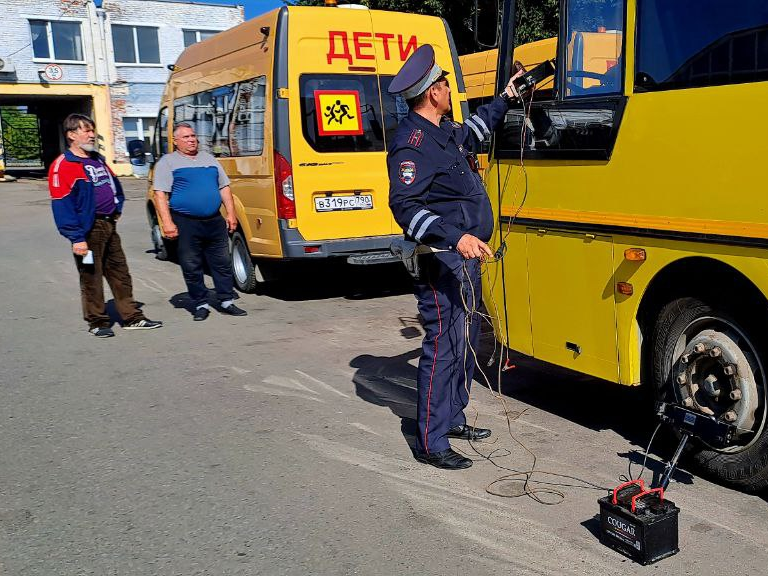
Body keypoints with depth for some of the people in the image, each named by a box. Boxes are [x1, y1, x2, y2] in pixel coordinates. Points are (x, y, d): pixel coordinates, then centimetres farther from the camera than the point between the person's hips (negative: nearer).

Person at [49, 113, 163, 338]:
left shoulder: (98, 160, 15)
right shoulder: (63, 165, -12)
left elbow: (115, 186, 29)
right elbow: (61, 205, -18)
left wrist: (117, 210, 15)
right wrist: (76, 238, -22)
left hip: (109, 225, 8)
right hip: (89, 230, -8)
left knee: (120, 273, 11)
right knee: (91, 277, 2)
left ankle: (132, 317, 18)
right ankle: (97, 322, 13)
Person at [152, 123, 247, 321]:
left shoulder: (208, 159, 16)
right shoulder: (168, 162, 1)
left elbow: (224, 187, 19)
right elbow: (160, 194, -6)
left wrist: (231, 213, 9)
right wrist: (167, 223, -16)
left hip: (215, 221, 4)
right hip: (186, 224, -4)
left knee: (222, 263, 7)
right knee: (192, 268, 2)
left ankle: (226, 301, 17)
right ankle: (201, 305, 14)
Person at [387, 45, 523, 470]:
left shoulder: (445, 132, 14)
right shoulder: (412, 143, -17)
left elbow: (473, 131, 38)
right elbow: (404, 205, -26)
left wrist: (505, 99, 39)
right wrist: (455, 238, -35)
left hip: (466, 258, 11)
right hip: (442, 262, -11)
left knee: (465, 340, 17)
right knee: (443, 346, -9)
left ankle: (452, 418, 32)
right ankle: (430, 443, -1)